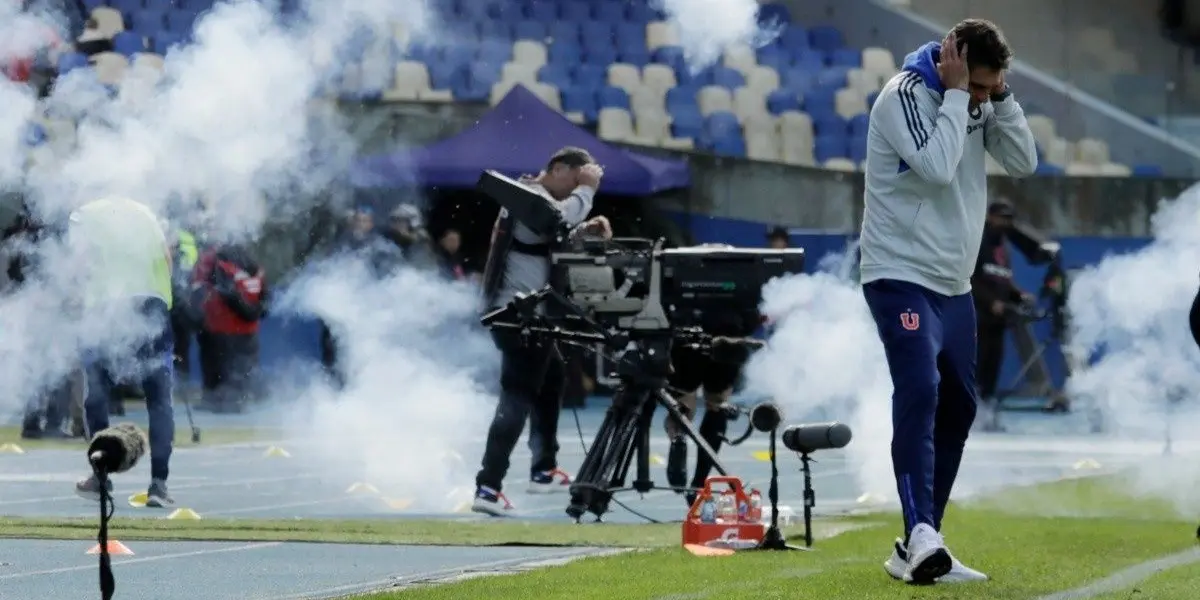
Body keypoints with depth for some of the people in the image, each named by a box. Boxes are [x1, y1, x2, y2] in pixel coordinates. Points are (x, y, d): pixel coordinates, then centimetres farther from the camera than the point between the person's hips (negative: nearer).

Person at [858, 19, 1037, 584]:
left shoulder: (976, 104, 5)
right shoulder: (904, 94, -16)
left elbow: (1024, 162, 2)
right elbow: (937, 167, -27)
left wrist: (1000, 97, -9)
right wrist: (957, 92, -22)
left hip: (953, 283, 9)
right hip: (901, 277, -9)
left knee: (957, 406, 10)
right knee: (920, 390, -24)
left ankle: (920, 549, 16)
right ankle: (921, 536, -33)